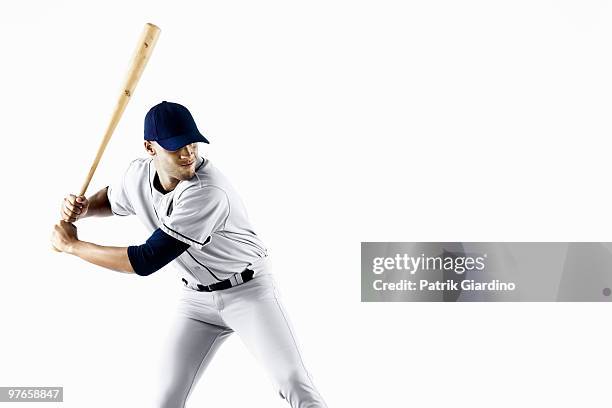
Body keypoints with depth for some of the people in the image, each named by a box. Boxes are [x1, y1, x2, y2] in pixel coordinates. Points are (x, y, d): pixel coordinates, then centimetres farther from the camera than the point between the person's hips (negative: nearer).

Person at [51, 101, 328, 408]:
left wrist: (73, 245, -23)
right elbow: (112, 199, 16)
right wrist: (83, 207, -7)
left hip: (247, 290, -5)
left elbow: (146, 262, -32)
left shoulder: (208, 192, -33)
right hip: (197, 299, 6)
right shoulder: (139, 173, -10)